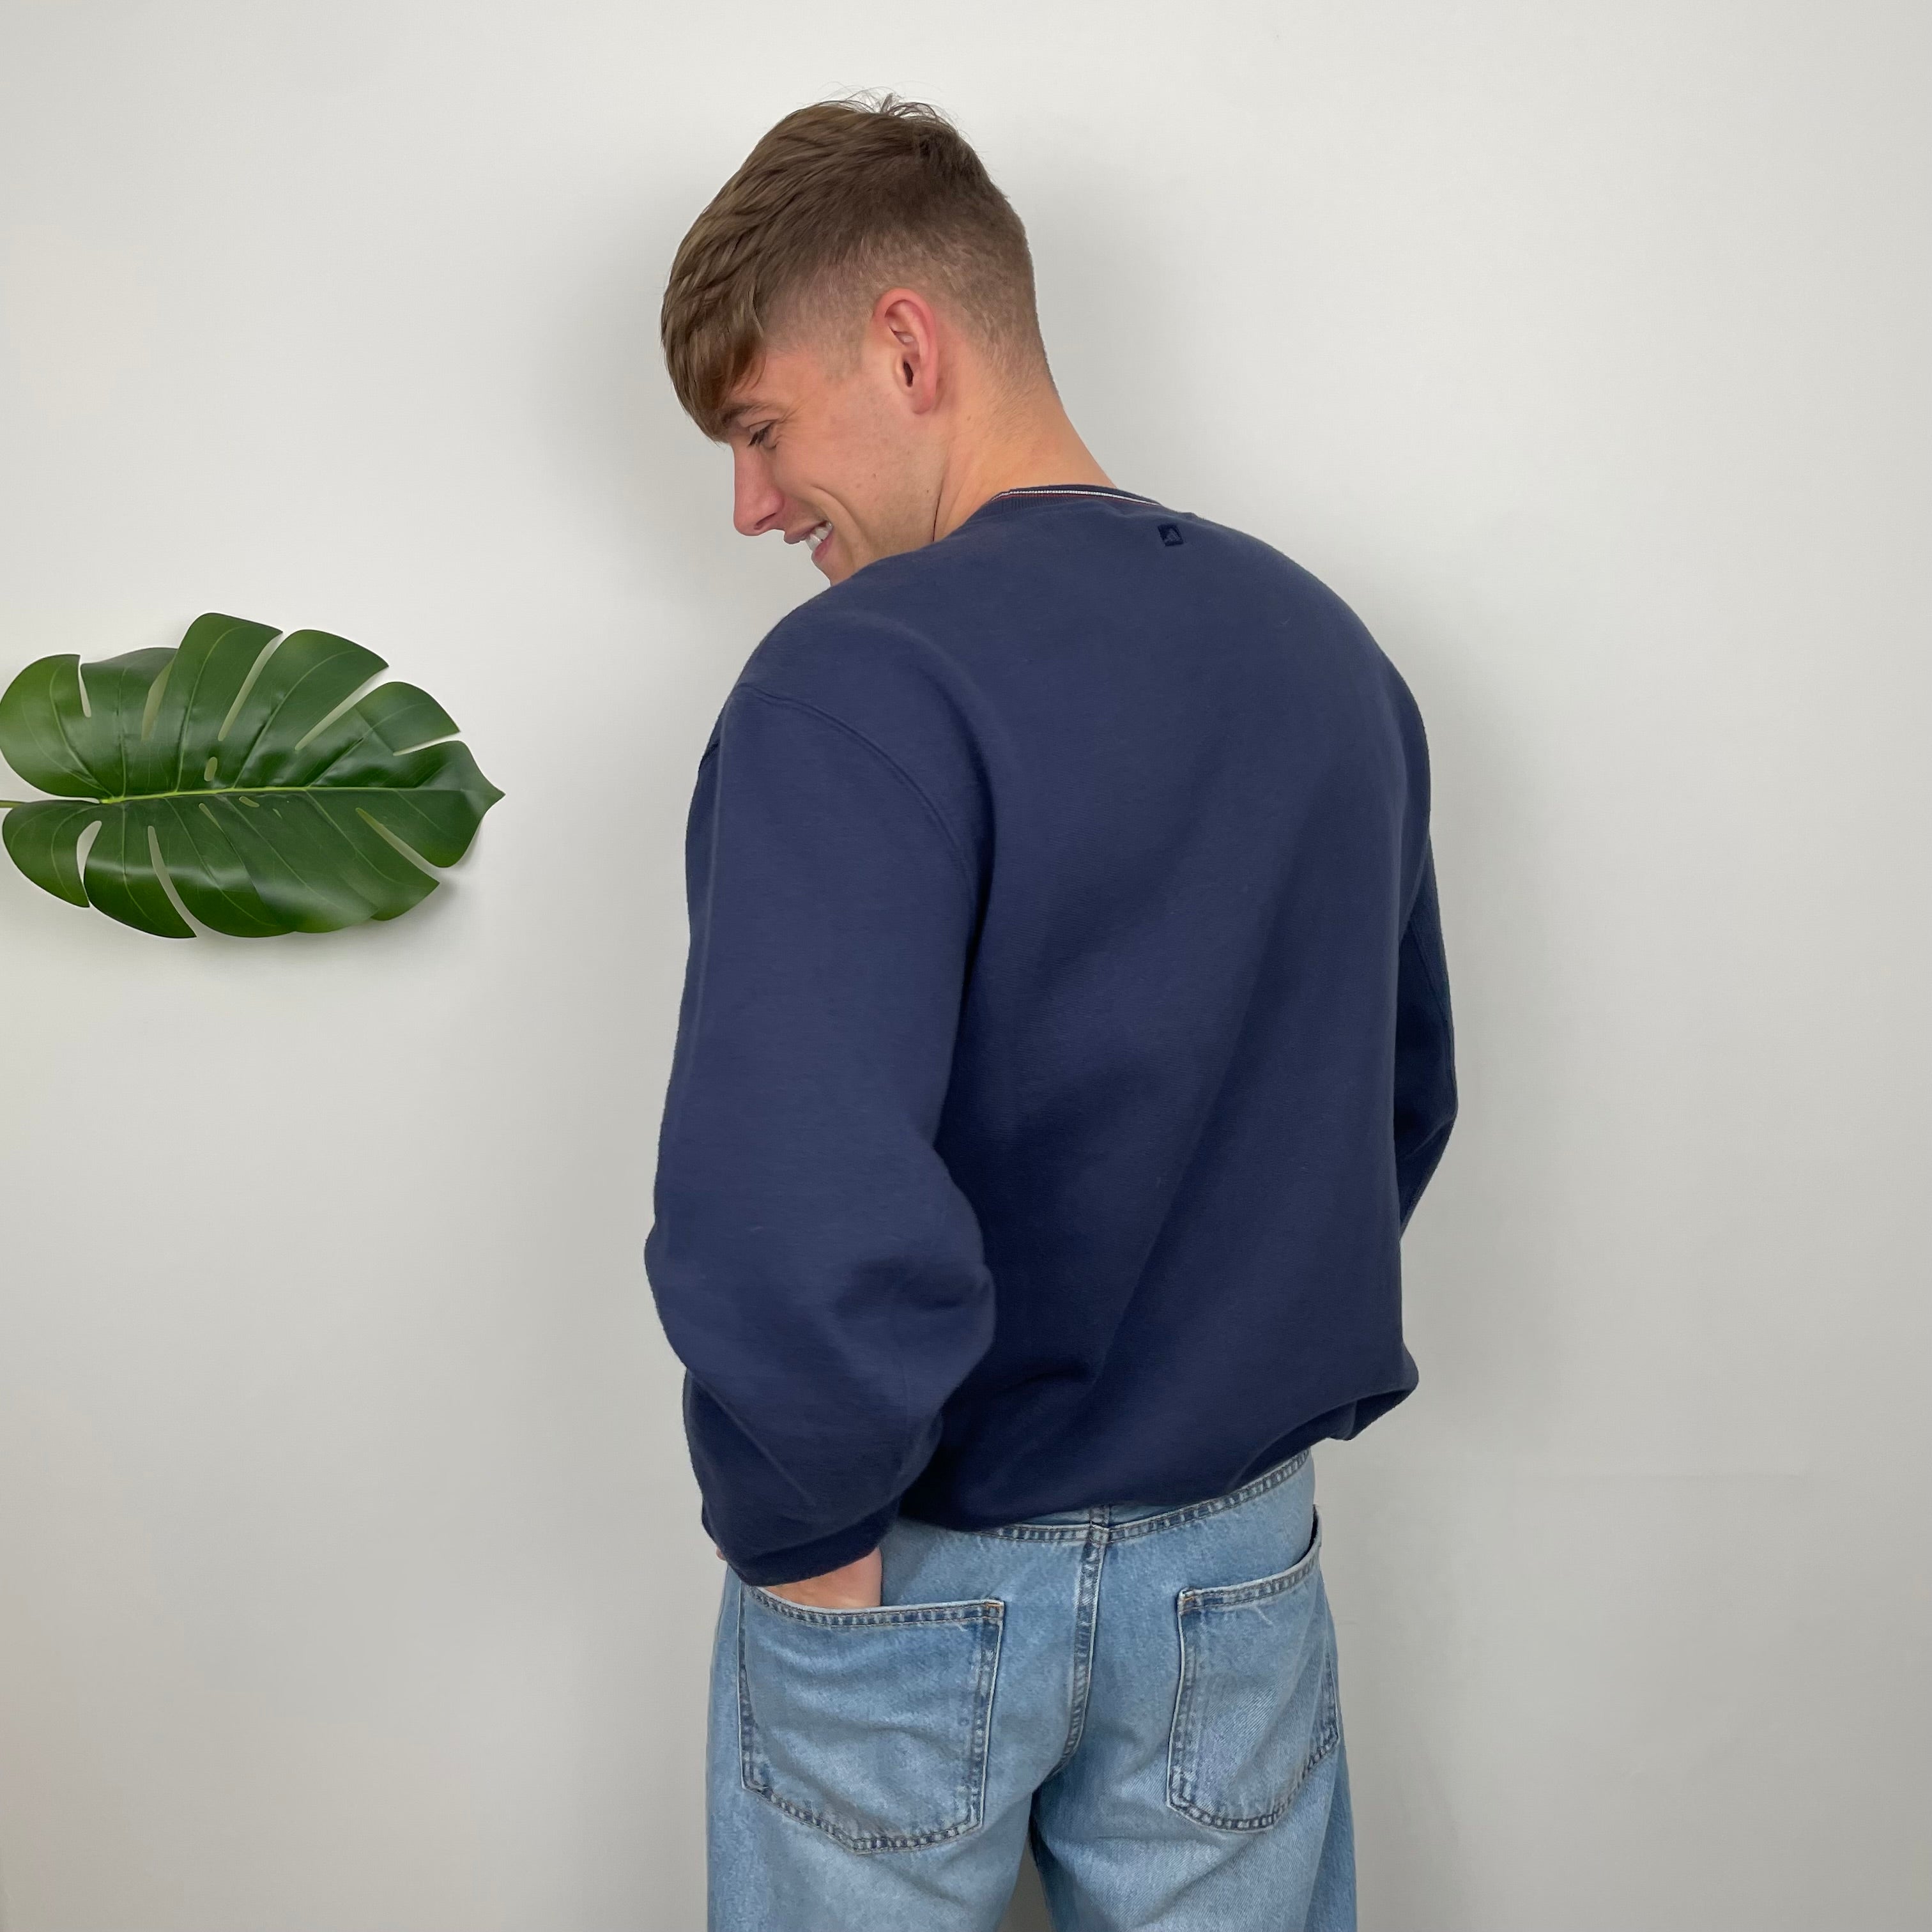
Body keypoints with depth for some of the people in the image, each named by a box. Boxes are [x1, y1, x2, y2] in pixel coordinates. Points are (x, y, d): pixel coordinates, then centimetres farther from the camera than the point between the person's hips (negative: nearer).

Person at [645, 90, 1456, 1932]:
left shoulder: (861, 684, -23)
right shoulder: (1329, 649, 0)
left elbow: (796, 1235, -36)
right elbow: (1404, 1097, 9)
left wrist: (801, 1525, -18)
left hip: (927, 1577, -5)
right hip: (1243, 1562, 5)